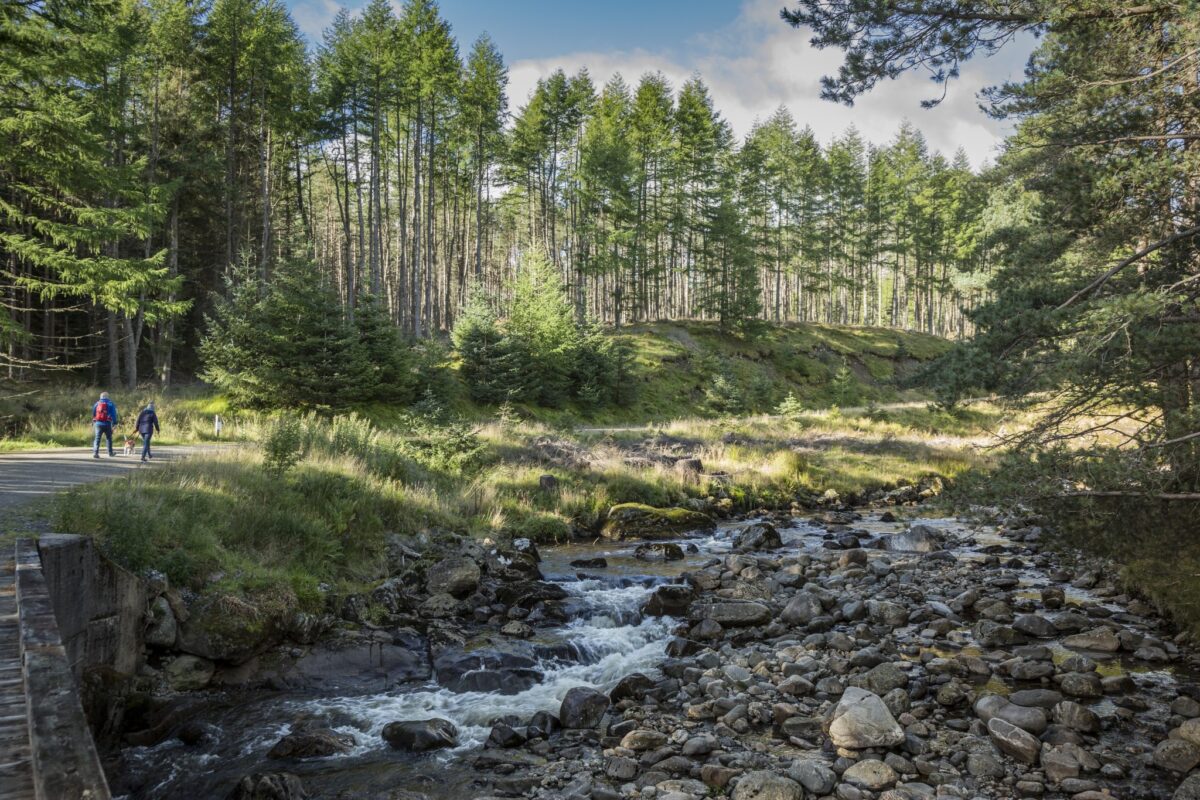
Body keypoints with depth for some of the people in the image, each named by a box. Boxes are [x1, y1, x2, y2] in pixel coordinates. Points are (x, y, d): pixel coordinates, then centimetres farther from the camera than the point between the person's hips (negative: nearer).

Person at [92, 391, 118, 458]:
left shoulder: (97, 403, 10)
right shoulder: (110, 403, 0)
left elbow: (93, 414, 16)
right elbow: (113, 414, -5)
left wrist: (93, 423, 23)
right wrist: (115, 423, -5)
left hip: (98, 423, 2)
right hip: (107, 424, -2)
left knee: (97, 438, -1)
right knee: (109, 438, 13)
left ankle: (95, 452, -16)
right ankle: (110, 453, 21)